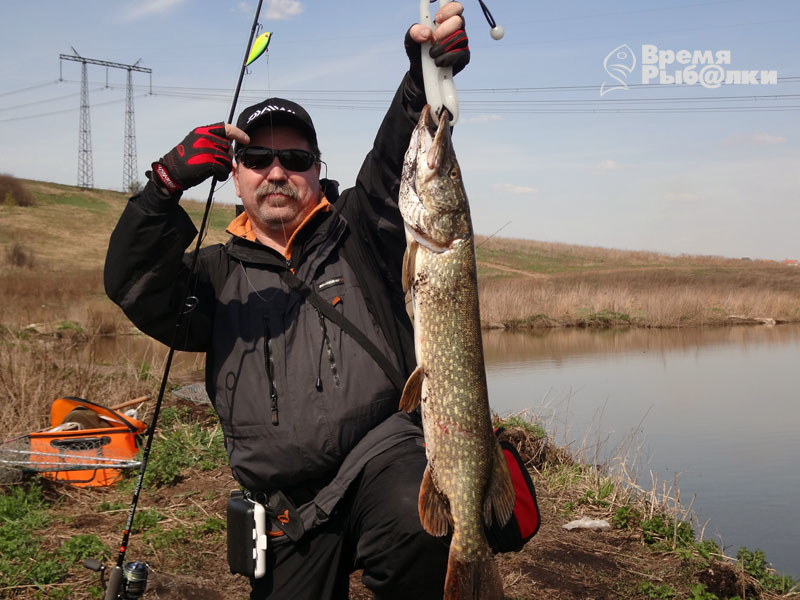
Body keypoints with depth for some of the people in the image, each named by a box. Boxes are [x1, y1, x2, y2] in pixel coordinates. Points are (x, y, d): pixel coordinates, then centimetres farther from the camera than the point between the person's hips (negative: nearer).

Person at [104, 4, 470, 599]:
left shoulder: (356, 229, 12)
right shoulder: (219, 273, 18)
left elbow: (397, 159, -4)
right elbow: (134, 285, 2)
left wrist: (428, 73, -23)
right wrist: (169, 183, -13)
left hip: (383, 450, -3)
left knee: (418, 529, -34)